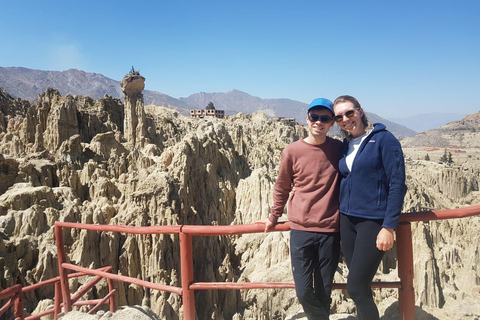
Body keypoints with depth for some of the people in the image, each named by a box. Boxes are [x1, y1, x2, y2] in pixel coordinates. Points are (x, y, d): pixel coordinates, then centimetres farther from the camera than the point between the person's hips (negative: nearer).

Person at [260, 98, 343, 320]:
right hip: (300, 230, 0)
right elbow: (281, 188, 9)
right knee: (303, 291, 4)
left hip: (330, 231, 1)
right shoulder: (292, 151, -4)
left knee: (323, 292, 10)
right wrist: (274, 217, 18)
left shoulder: (339, 149, 0)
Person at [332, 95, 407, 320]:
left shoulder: (383, 139, -8)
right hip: (347, 220, 6)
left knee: (356, 288, -5)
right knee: (360, 287, 12)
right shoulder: (344, 146, 10)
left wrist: (389, 227, -16)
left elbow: (397, 184, -12)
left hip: (374, 221, -6)